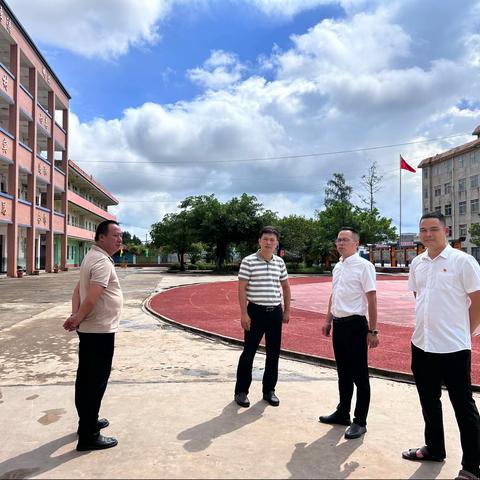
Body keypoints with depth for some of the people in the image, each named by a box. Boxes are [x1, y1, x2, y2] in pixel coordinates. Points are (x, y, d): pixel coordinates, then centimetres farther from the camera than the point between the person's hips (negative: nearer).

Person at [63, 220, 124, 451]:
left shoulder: (92, 257, 11)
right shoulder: (102, 261, -20)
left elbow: (78, 289, 9)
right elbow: (92, 298, -27)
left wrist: (75, 316, -3)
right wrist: (77, 319, -13)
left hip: (88, 329, 10)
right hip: (101, 331, -10)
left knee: (85, 378, 18)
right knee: (96, 381, -2)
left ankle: (87, 421, 34)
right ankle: (88, 436, 7)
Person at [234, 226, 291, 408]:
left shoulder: (279, 262, 7)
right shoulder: (248, 261, -7)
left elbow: (285, 287, 16)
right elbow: (242, 288, -9)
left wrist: (287, 310, 12)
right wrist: (244, 313, -14)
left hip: (275, 312, 5)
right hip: (256, 311, -5)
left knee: (273, 353, 10)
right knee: (249, 352, 2)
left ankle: (269, 390, 25)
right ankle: (241, 391, 15)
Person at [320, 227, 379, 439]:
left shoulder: (363, 266, -11)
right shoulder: (338, 267, 11)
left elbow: (372, 299, -14)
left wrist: (372, 331, -15)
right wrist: (328, 320, 18)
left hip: (355, 324, -7)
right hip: (338, 324, 7)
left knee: (359, 374, 4)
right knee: (343, 372, 18)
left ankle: (360, 421, 17)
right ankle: (342, 413, 33)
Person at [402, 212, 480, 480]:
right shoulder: (417, 263, 6)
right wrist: (430, 326, 12)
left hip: (453, 347, -6)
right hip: (421, 344, 6)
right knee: (429, 402, 19)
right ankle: (434, 449, 38)